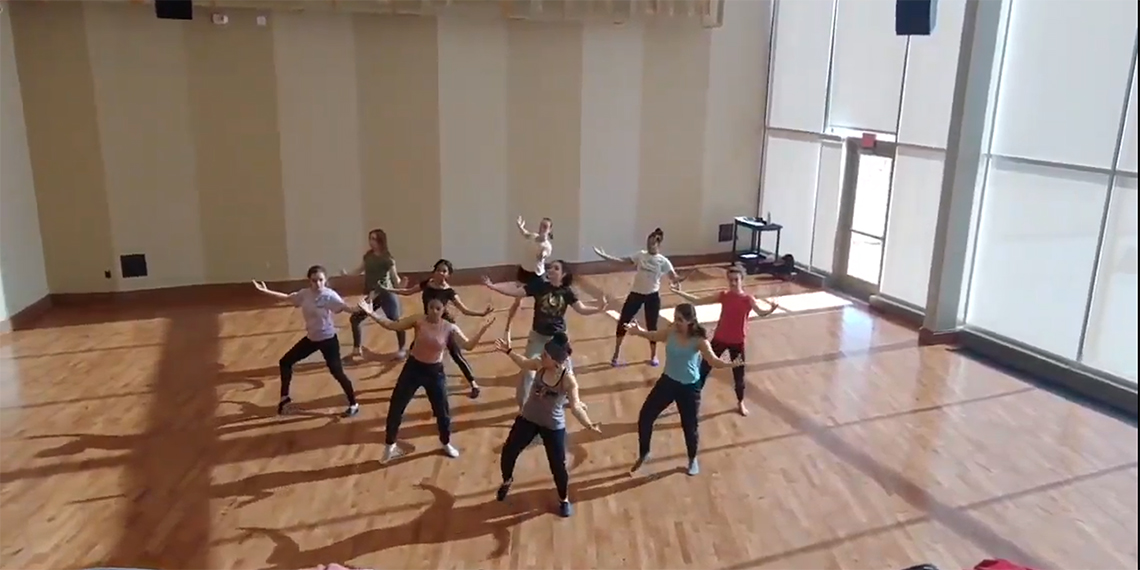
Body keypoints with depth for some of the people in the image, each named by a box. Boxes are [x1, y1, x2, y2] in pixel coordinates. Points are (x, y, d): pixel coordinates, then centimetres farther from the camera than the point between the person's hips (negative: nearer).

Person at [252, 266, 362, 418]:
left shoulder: (329, 295, -22)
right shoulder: (305, 294, -5)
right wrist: (266, 291, 18)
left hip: (328, 339, -7)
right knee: (285, 362, 13)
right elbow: (286, 297, 13)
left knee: (337, 373, -9)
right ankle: (285, 398, 29)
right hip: (311, 338, 7)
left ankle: (353, 405, 9)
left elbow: (345, 307, -38)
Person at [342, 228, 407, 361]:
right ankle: (357, 349, 23)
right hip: (371, 295, 7)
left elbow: (394, 276, -11)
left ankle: (402, 349, 14)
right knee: (355, 318, 9)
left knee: (395, 322, -5)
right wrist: (346, 273, 0)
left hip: (386, 294, -7)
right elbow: (359, 270, 14)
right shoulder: (368, 256, 6)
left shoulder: (387, 258, -13)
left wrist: (399, 283, -29)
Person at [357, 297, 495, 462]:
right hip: (413, 368, 0)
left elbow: (468, 345, -13)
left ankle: (446, 443, 40)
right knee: (396, 407, 6)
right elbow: (392, 326, -14)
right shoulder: (418, 320, -13)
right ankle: (390, 445, 29)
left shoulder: (450, 328, -11)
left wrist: (483, 329, -27)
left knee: (442, 410, 12)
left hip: (435, 372, 1)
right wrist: (371, 314, -25)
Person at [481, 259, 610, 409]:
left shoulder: (567, 292, -12)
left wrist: (598, 308, -36)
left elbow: (581, 309, -17)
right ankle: (523, 405, 18)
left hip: (558, 336, 2)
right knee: (528, 371, 1)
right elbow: (516, 292, -18)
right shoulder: (539, 286, -15)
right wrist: (493, 286, -28)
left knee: (566, 369, 17)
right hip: (538, 336, -1)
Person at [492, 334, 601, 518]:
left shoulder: (568, 380, -26)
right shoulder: (540, 365, -14)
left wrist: (588, 424, -38)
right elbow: (525, 363, 8)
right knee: (508, 453, 13)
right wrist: (508, 351, 4)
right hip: (528, 419, 4)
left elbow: (575, 406, -28)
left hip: (553, 426, -4)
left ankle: (564, 499, 32)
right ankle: (507, 481, 46)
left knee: (558, 466, 3)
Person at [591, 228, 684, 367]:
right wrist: (603, 255, -9)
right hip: (636, 293, 3)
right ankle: (616, 354, 20)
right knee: (623, 322, 4)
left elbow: (674, 277, -13)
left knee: (651, 326, 7)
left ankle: (653, 356, 27)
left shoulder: (663, 261, -8)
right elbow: (622, 260, -2)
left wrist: (682, 279, -37)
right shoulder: (641, 256, 0)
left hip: (652, 296, -3)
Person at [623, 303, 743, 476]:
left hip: (689, 387, -4)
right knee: (645, 417, 6)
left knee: (690, 426, 9)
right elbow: (654, 336, 7)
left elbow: (713, 361, -28)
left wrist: (730, 364, -47)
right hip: (667, 382, 4)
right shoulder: (671, 332, -8)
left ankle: (693, 459, 40)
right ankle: (643, 454, 30)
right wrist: (639, 332, -12)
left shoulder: (698, 341, -21)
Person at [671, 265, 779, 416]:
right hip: (720, 339, 2)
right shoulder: (723, 295, -5)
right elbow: (698, 301, -4)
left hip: (737, 342, -2)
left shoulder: (748, 299, -13)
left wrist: (772, 308, -54)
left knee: (738, 374, 10)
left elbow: (761, 312, -32)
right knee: (704, 368, 9)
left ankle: (740, 403, 34)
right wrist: (680, 293, -12)